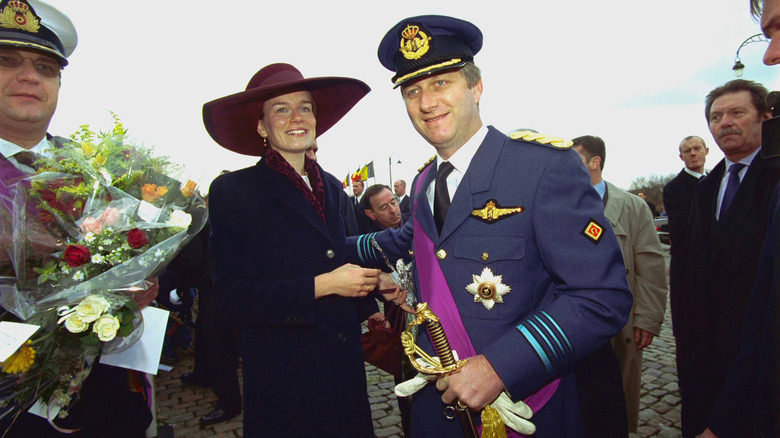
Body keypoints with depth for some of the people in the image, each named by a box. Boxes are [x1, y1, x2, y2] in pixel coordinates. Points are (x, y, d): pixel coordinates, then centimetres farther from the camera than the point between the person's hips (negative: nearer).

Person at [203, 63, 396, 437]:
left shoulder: (332, 188, 8)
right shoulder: (232, 191, -9)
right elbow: (234, 300, -15)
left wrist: (370, 293, 0)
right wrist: (322, 286, -19)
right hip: (282, 377, -5)